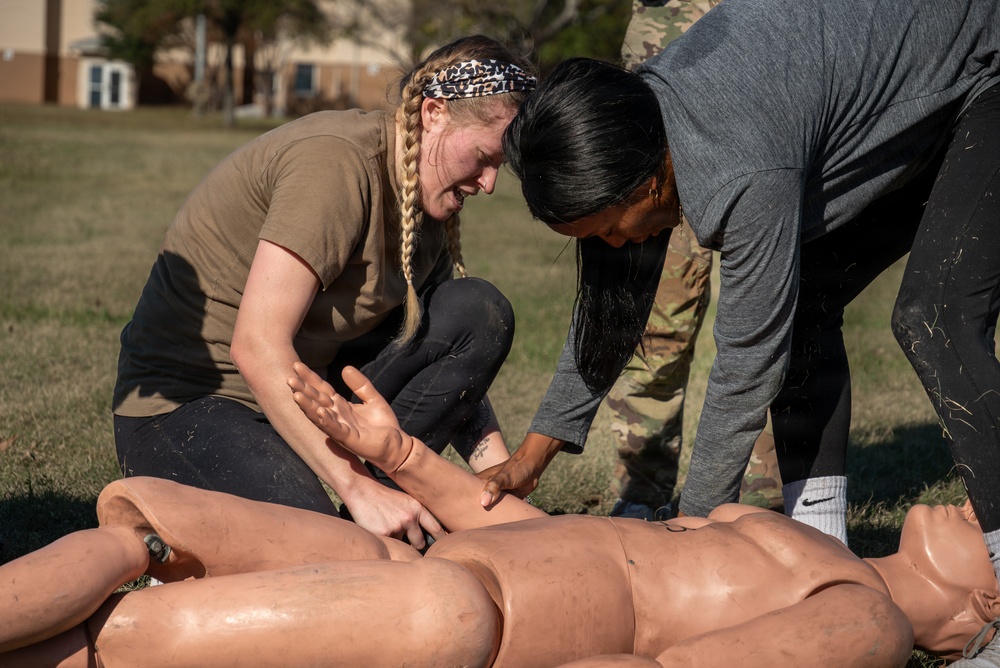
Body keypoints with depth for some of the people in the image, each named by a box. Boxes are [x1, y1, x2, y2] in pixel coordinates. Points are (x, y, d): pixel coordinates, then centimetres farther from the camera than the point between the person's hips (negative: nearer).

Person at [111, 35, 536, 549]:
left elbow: (454, 370, 9)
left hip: (301, 386, 9)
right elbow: (256, 346, -30)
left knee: (479, 313, -6)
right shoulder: (336, 161, -23)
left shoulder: (427, 199, 5)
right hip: (185, 408, -8)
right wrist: (356, 487, -32)